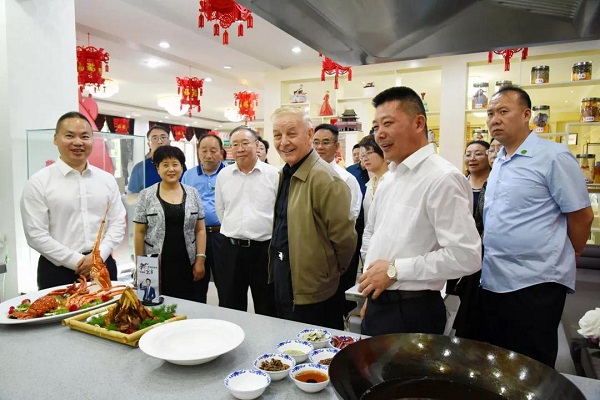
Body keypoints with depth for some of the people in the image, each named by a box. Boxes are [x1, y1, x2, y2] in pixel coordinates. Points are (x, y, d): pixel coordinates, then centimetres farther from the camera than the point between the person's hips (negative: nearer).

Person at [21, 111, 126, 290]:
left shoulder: (107, 179, 6)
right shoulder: (38, 182, -4)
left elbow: (118, 223, 4)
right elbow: (36, 234, -8)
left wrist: (98, 256, -10)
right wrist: (77, 261, -12)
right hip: (58, 270, -3)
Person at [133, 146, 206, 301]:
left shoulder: (193, 193, 5)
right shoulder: (146, 195, 0)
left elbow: (200, 230, 6)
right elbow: (139, 232, 2)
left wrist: (200, 259, -1)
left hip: (186, 264, 2)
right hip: (156, 265, -1)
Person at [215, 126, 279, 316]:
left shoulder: (273, 174, -5)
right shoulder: (223, 175, 5)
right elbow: (220, 210, 15)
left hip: (264, 248, -3)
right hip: (231, 249, 3)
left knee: (267, 309, 10)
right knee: (229, 309, 13)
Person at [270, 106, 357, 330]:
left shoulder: (323, 179, -22)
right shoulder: (285, 174, 6)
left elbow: (344, 238, -20)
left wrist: (330, 274, -5)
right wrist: (276, 268, 15)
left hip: (313, 294, -8)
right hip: (283, 286, 8)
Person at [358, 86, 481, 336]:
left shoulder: (442, 178, -17)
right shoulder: (391, 178, 9)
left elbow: (466, 256, -24)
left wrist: (395, 269, -19)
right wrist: (371, 279, 8)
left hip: (411, 312, -7)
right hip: (377, 305, 8)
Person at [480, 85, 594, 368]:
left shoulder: (553, 156, -10)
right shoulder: (499, 162, 12)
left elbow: (581, 216, -7)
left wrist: (563, 261, 5)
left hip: (534, 285, -7)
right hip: (493, 282, 7)